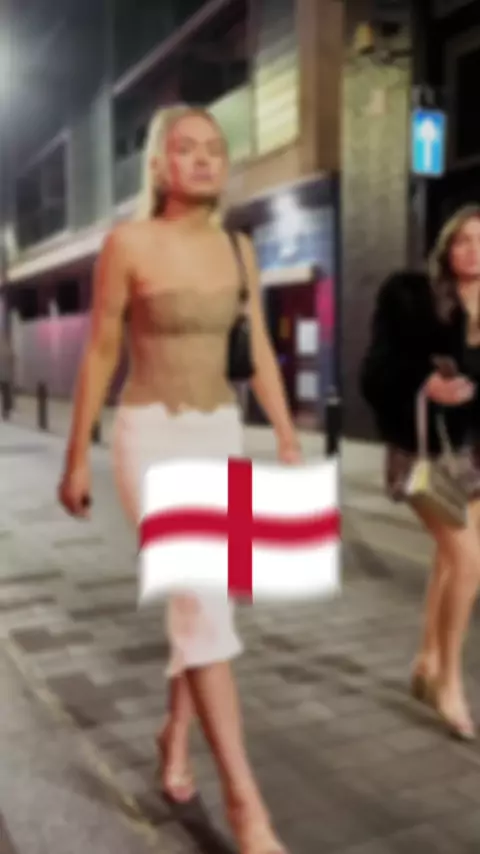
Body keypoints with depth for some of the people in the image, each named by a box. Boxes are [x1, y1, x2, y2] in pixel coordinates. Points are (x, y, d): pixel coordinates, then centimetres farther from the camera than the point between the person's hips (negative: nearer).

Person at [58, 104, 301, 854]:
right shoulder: (128, 243, -9)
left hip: (220, 435, 5)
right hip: (152, 435, -5)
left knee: (198, 601, 13)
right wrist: (76, 457, -2)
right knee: (202, 606, -14)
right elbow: (100, 353, -5)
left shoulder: (238, 249, 5)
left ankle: (175, 736, 35)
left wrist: (290, 444, 3)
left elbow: (259, 353, 7)